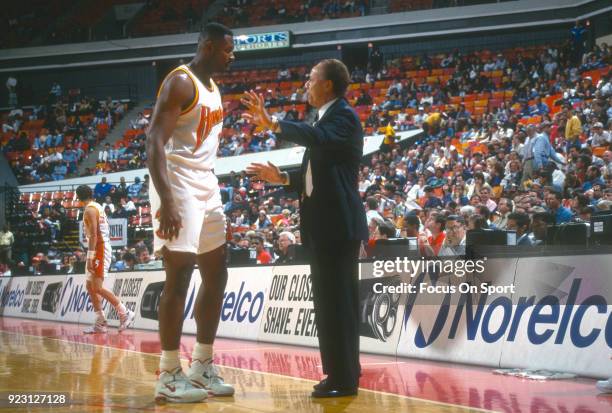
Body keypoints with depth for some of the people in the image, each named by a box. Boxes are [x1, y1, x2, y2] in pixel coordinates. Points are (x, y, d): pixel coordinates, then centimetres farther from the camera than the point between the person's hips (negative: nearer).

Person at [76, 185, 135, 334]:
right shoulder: (97, 207, 17)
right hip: (100, 249, 10)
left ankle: (125, 313, -9)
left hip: (99, 249, -10)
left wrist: (90, 257, -24)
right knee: (90, 287, 10)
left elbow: (93, 235, -21)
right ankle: (100, 323, 10)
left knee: (97, 287, -13)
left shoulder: (90, 210, -13)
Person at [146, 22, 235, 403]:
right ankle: (169, 376, -3)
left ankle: (202, 367, 18)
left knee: (217, 276, 10)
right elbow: (155, 141, -21)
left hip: (206, 188, 10)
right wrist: (166, 201, -29)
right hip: (178, 188, -10)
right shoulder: (181, 82, -13)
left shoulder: (213, 88, 16)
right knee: (179, 278, -9)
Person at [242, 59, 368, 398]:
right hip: (326, 224, 10)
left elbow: (318, 138, -33)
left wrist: (272, 124, -41)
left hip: (338, 223, -10)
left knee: (335, 300, -9)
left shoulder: (343, 116, -10)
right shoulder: (326, 118, 19)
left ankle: (343, 378, -6)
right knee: (333, 300, 13)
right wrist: (283, 178, 13)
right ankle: (343, 373, 19)